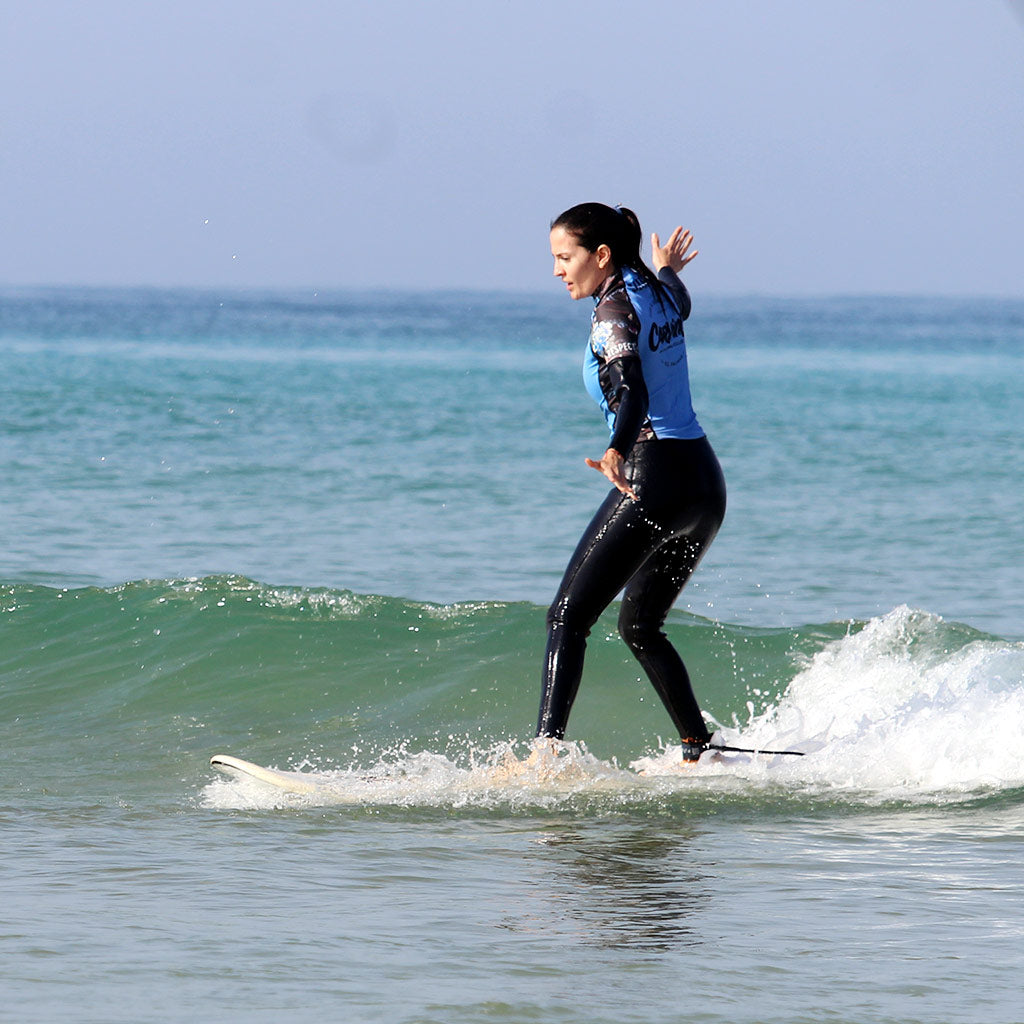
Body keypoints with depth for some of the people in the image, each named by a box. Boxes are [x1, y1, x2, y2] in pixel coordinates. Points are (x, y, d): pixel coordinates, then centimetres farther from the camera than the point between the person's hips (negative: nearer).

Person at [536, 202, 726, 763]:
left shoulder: (614, 311, -11)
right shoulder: (659, 293, 12)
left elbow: (632, 390, -29)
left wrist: (616, 453, -46)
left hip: (655, 478, -9)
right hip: (706, 481, 9)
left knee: (568, 616, -10)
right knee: (639, 623, 21)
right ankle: (700, 752, 17)